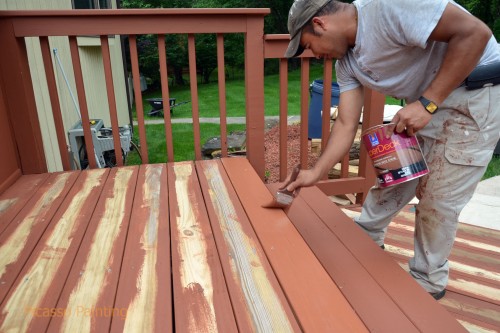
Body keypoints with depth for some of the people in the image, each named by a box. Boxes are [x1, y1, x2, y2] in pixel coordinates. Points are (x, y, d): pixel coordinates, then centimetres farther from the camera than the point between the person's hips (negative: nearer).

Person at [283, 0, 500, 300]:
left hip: (476, 97, -8)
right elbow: (347, 124, 0)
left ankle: (428, 282, 20)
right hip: (424, 105, 8)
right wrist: (315, 173, -5)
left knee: (438, 198, -2)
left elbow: (475, 32, -26)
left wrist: (426, 102, -27)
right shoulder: (347, 63, 1)